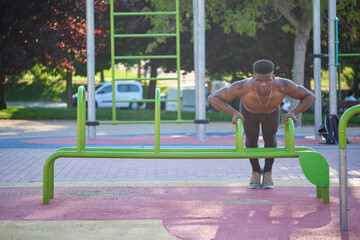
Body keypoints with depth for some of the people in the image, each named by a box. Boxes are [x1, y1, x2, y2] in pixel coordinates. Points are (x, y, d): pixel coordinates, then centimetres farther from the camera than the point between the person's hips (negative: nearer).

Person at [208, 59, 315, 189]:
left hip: (271, 110, 1)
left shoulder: (283, 86, -46)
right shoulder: (242, 87, -49)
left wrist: (293, 112, -45)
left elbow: (310, 96, -30)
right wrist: (233, 113, -51)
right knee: (251, 139, 14)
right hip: (249, 110, 0)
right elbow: (212, 98, -38)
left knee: (270, 139, 14)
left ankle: (268, 172, 40)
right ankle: (256, 172, 40)